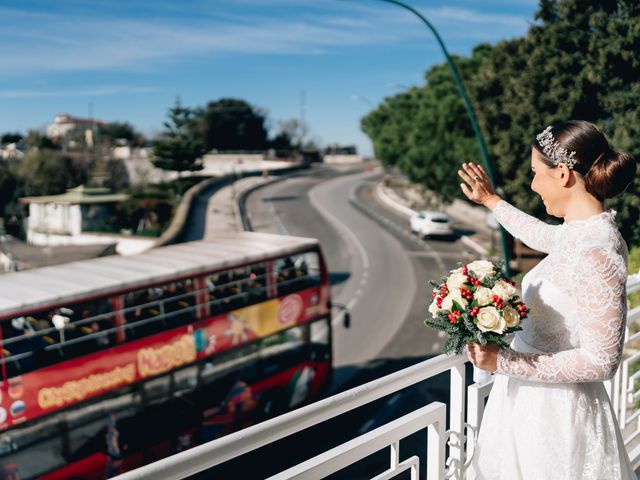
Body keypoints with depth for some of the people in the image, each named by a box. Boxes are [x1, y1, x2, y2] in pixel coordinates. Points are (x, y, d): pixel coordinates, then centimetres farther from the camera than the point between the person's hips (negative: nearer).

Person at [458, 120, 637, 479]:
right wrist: (491, 200, 34)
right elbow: (545, 236, 25)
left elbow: (602, 361, -25)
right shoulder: (580, 231, 0)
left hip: (556, 409, -8)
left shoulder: (595, 252, -26)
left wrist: (507, 363, -24)